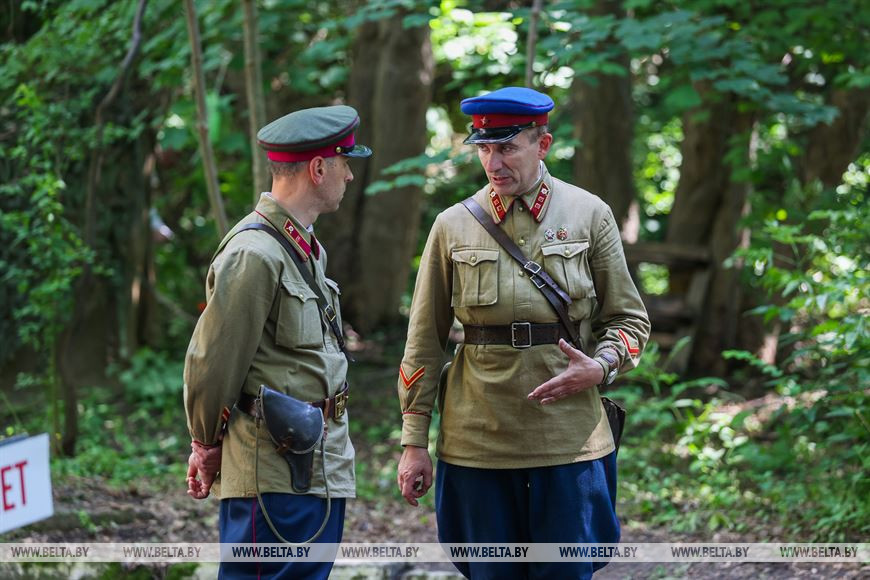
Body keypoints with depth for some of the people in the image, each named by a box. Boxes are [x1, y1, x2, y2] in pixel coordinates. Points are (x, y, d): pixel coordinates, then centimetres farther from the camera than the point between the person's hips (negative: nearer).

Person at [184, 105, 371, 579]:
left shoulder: (307, 249, 15)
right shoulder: (254, 254, -17)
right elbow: (212, 361, -13)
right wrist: (208, 444, 2)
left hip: (322, 467, 9)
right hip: (276, 474, -9)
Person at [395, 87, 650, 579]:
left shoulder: (590, 215, 3)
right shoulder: (453, 227, 4)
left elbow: (630, 318, 8)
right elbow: (425, 341, 7)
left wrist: (600, 367, -13)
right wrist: (414, 443, 4)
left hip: (570, 440, -1)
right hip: (478, 442, 1)